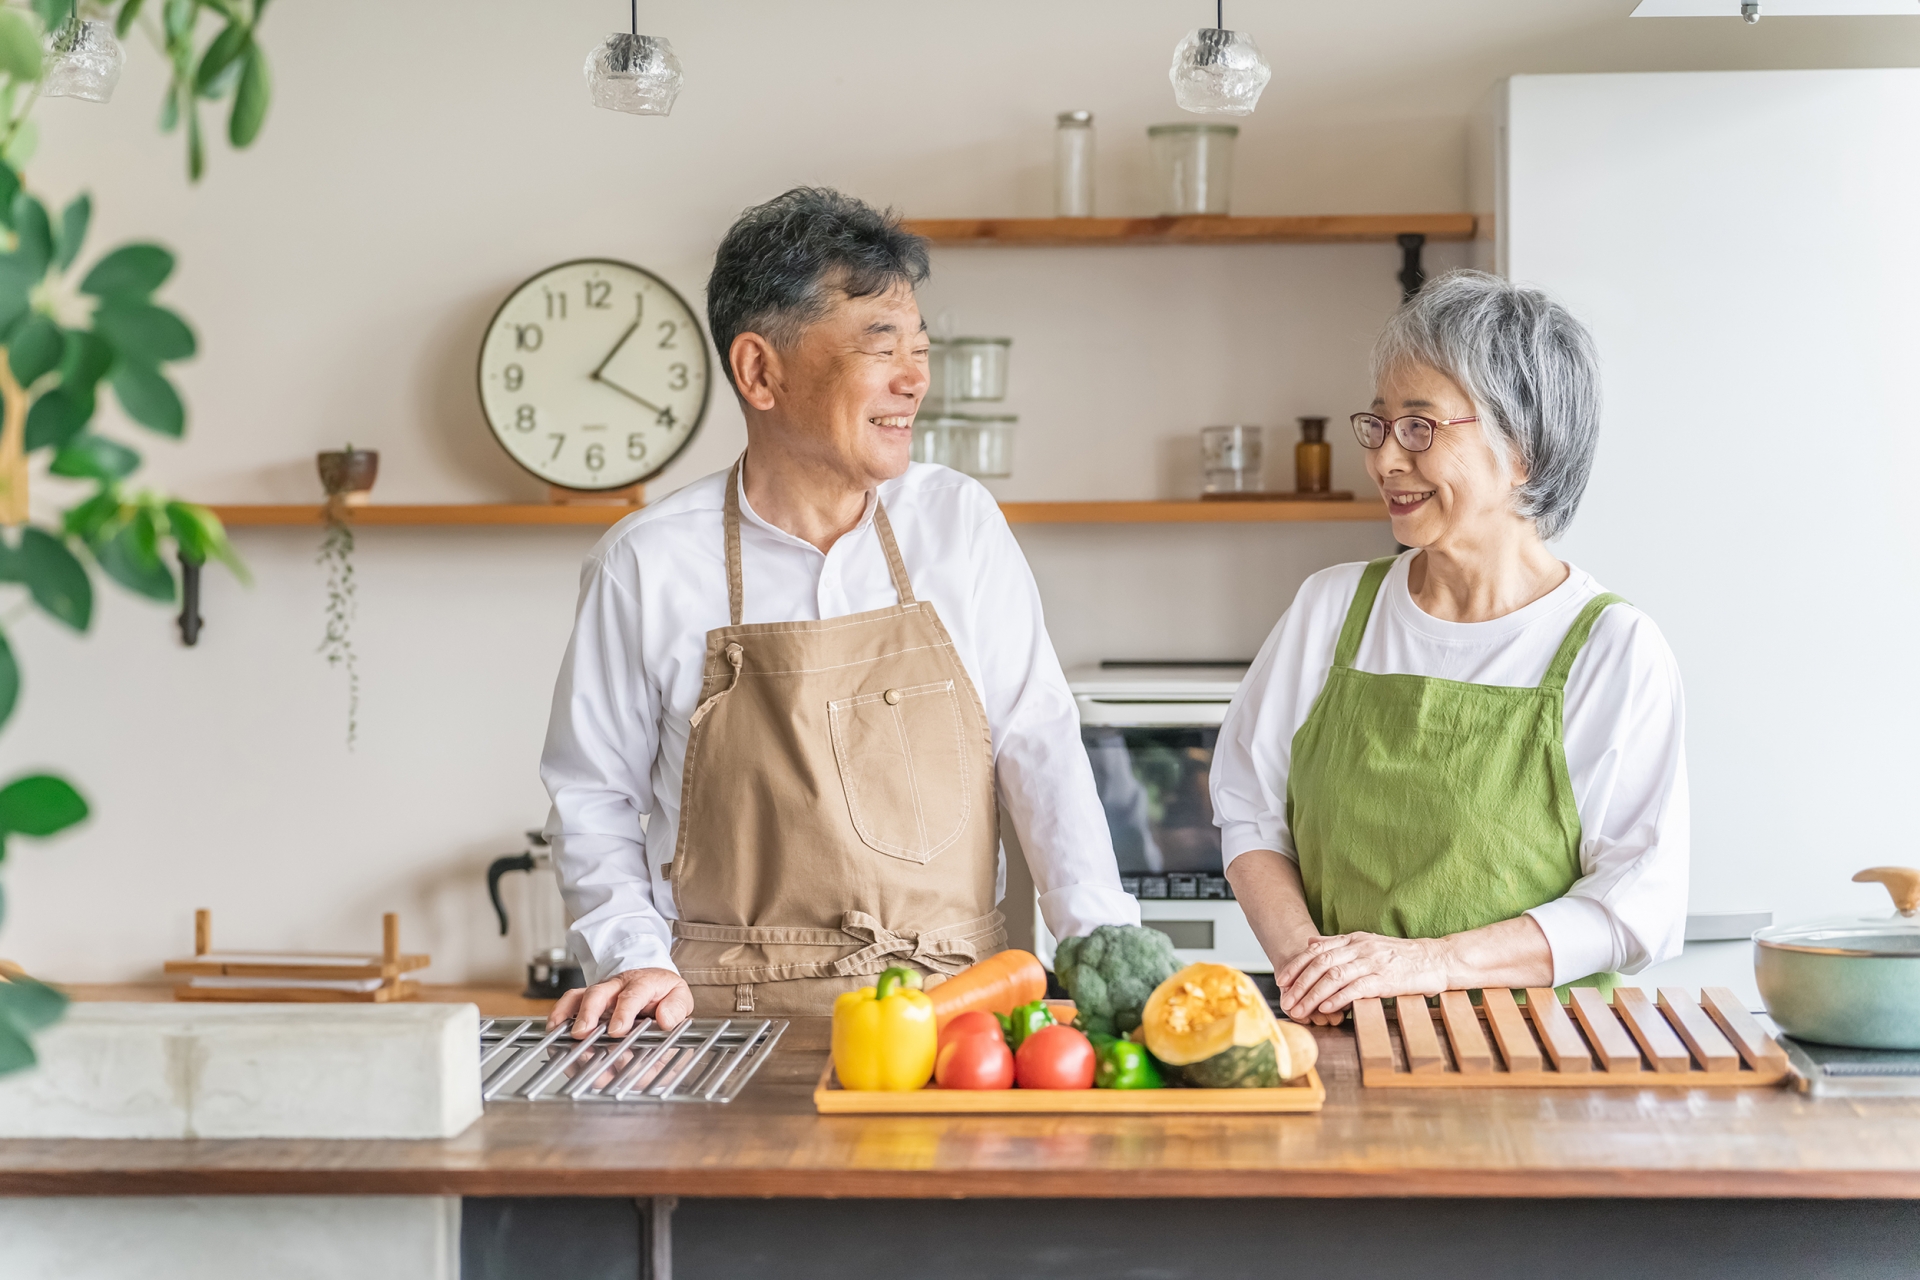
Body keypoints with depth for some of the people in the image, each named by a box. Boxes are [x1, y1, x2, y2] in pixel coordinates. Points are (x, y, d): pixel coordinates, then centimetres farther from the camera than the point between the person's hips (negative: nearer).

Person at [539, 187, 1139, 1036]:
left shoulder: (959, 521, 7)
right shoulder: (648, 563, 0)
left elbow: (1039, 745, 6)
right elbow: (593, 796, 8)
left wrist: (1106, 947, -4)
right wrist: (633, 958, -7)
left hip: (954, 1003, 1)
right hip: (734, 1013, -1)